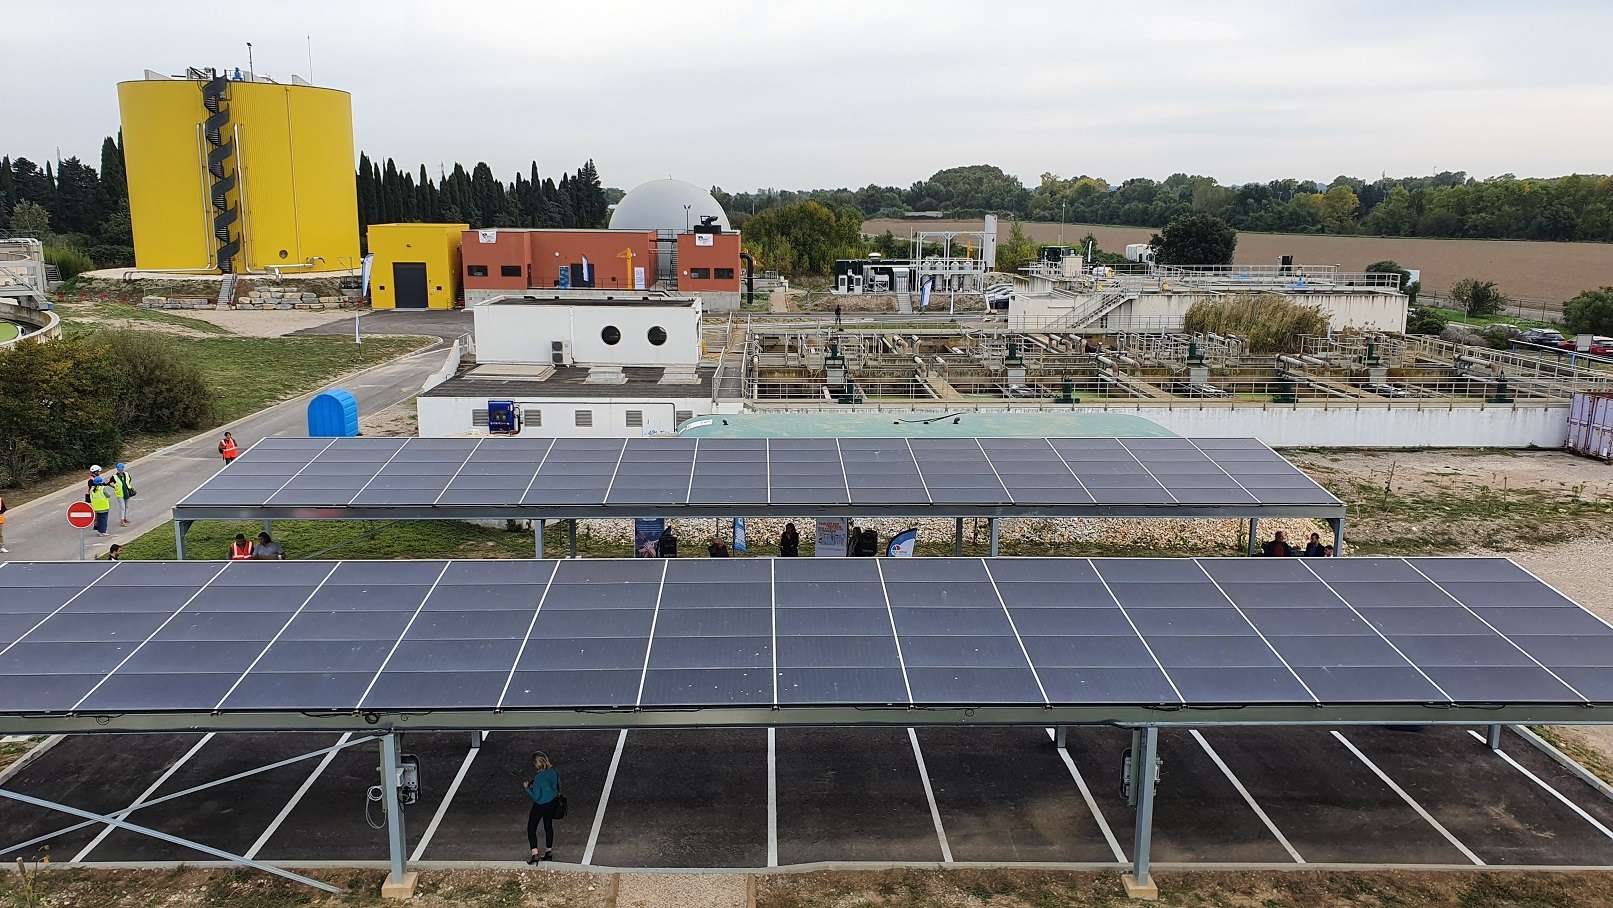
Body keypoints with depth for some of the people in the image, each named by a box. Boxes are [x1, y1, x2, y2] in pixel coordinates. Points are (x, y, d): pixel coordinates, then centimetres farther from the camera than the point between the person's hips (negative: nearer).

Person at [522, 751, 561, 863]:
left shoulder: (539, 777, -28)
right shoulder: (553, 772, -8)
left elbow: (536, 796, -25)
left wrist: (527, 788, -10)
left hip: (540, 805, -7)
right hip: (552, 803, 7)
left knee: (531, 828, 8)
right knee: (548, 825, 22)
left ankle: (535, 854, 1)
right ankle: (549, 852, 31)